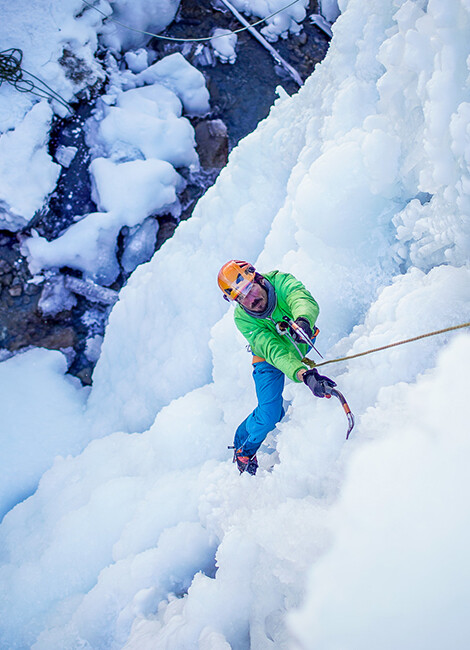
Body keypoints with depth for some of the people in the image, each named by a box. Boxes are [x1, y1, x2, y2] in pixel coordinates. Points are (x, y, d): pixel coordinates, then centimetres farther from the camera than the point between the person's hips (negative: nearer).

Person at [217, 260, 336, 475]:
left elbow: (304, 300, -51)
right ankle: (243, 450, 20)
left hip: (303, 344, 5)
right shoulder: (243, 319, -31)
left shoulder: (280, 282, -30)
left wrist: (302, 321, -75)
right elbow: (274, 352, -43)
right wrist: (304, 374, -61)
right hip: (270, 360, -4)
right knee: (268, 417, -9)